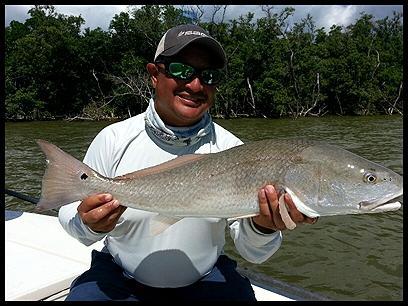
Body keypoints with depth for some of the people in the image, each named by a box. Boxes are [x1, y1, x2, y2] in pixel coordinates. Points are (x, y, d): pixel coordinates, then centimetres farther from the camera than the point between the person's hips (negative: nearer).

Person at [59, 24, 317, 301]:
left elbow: (253, 253, -11)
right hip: (120, 278, 0)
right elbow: (71, 216, -4)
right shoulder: (114, 140, -12)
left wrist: (262, 228, -32)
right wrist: (90, 225, -25)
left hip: (206, 279, 1)